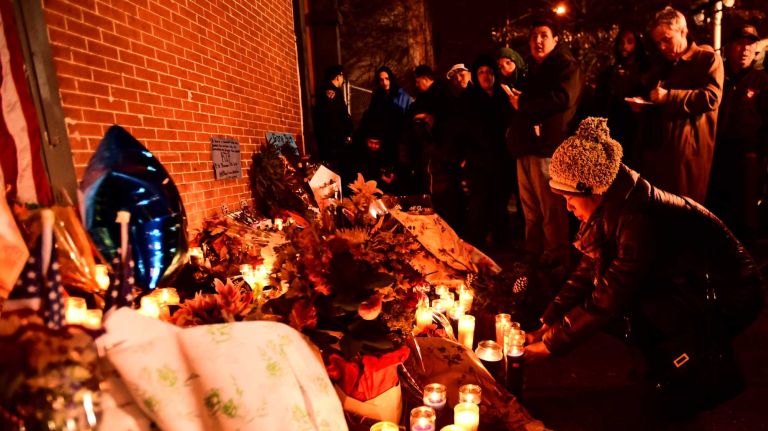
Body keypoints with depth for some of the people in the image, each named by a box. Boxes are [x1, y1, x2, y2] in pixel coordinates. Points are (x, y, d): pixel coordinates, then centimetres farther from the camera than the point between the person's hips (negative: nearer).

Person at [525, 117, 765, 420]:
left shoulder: (640, 221, -33)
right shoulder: (616, 208, -7)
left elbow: (609, 300, -30)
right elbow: (586, 272, -6)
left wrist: (551, 345, -22)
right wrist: (545, 326, -10)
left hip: (730, 300, -7)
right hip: (688, 289, 8)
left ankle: (713, 373, 2)